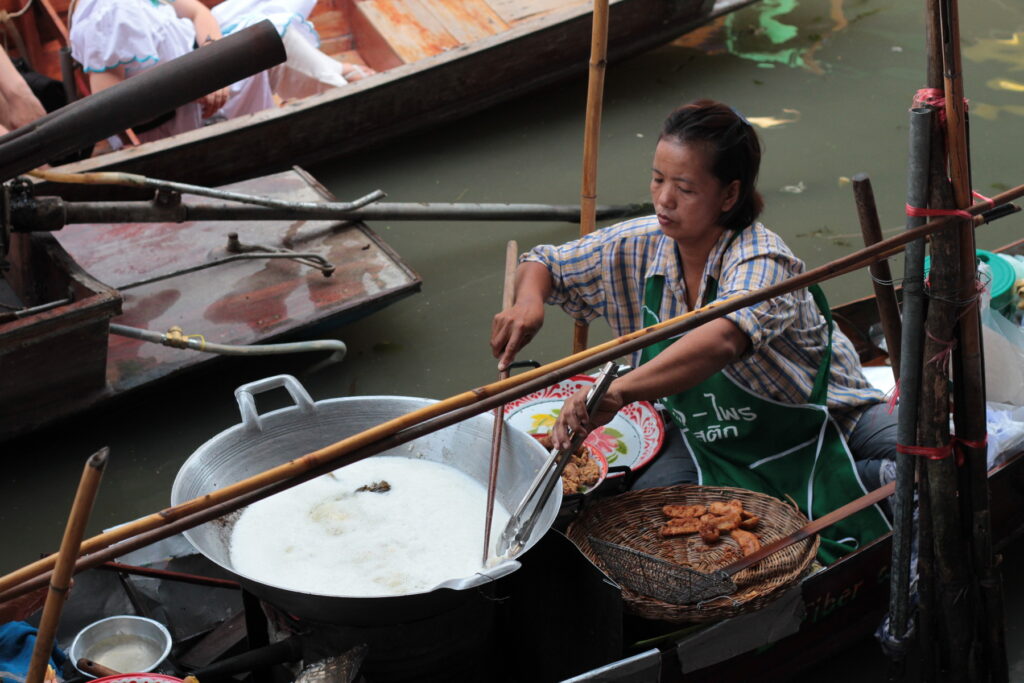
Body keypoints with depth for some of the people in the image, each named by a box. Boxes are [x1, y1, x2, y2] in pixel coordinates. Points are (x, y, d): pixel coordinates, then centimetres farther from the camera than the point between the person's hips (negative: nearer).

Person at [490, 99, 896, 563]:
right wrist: (529, 301, -20)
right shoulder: (636, 246, -8)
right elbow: (542, 264, 6)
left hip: (813, 419, -6)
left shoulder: (760, 260, -28)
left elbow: (722, 341, -49)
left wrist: (618, 392, -63)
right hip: (705, 437, 6)